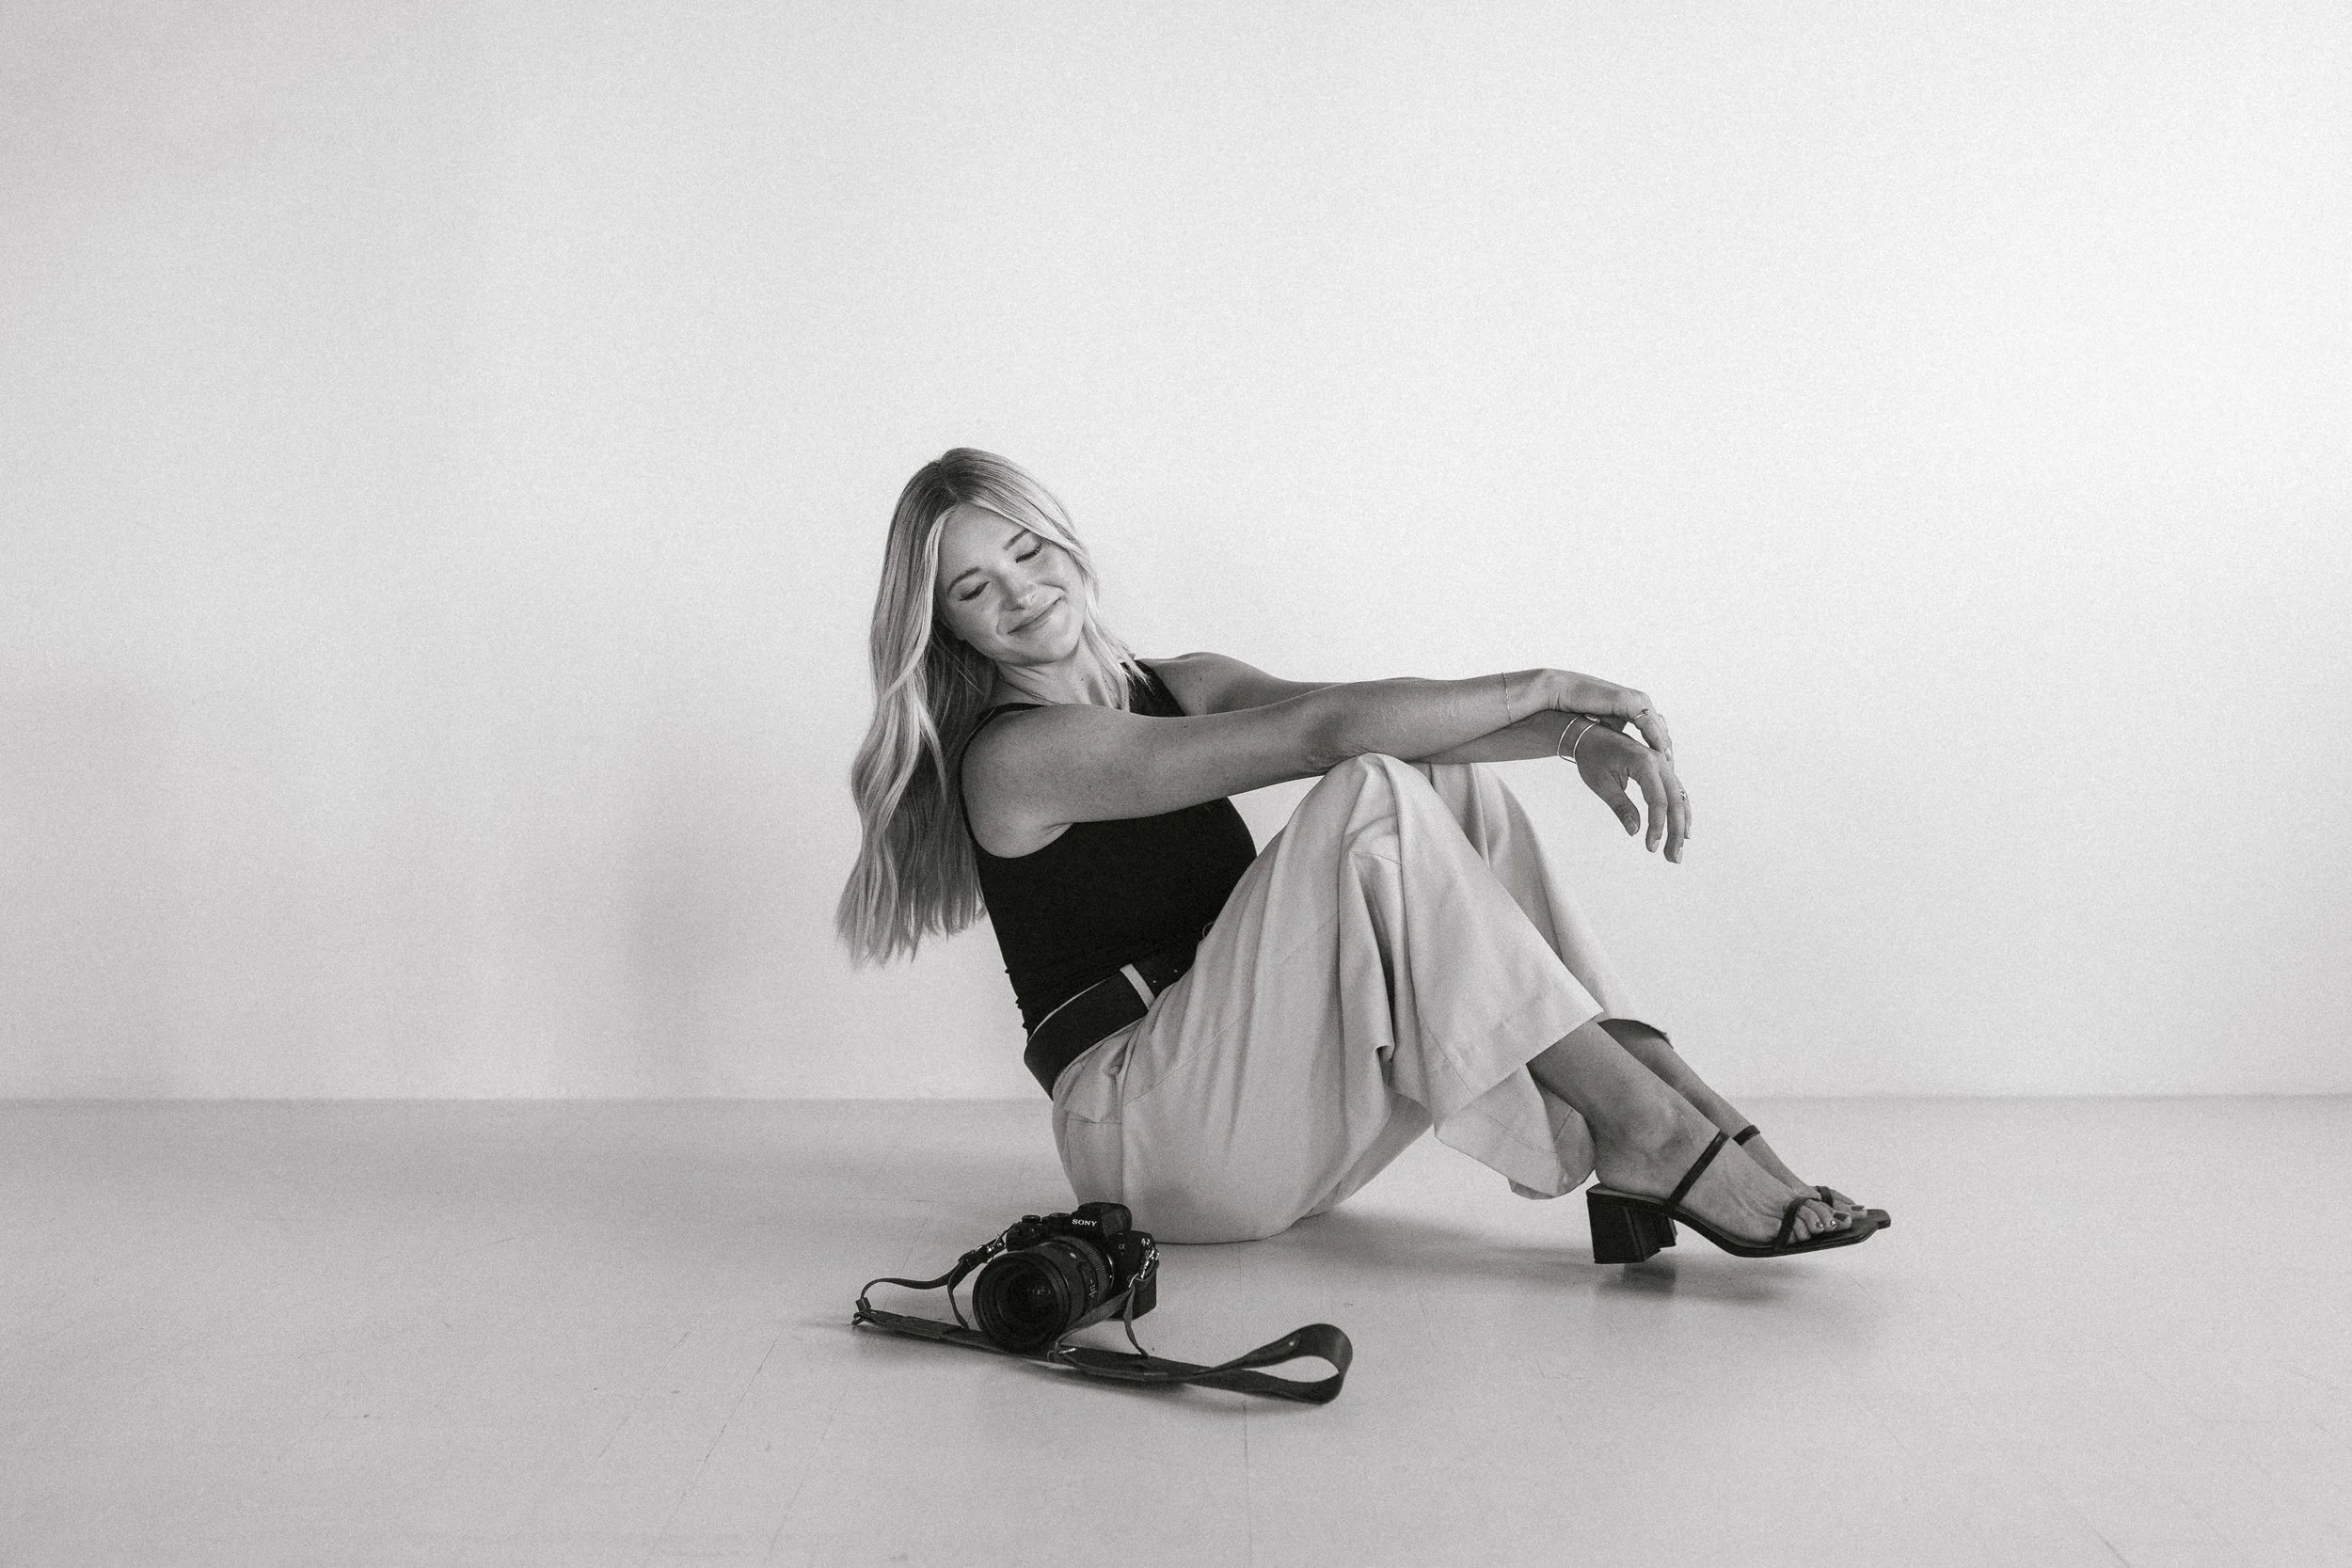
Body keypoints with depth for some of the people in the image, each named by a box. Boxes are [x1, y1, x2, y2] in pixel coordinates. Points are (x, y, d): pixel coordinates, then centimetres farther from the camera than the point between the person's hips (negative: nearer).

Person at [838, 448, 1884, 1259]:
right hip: (1142, 1126, -7)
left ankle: (1657, 1087, -20)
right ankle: (1651, 1134, -26)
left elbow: (1394, 720, -1)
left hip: (1274, 1109, 7)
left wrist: (1580, 736, -16)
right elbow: (1322, 730, -17)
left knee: (1454, 781, -8)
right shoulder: (1016, 754, -9)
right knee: (1375, 794, -23)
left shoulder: (1182, 689, 16)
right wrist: (1543, 688, -11)